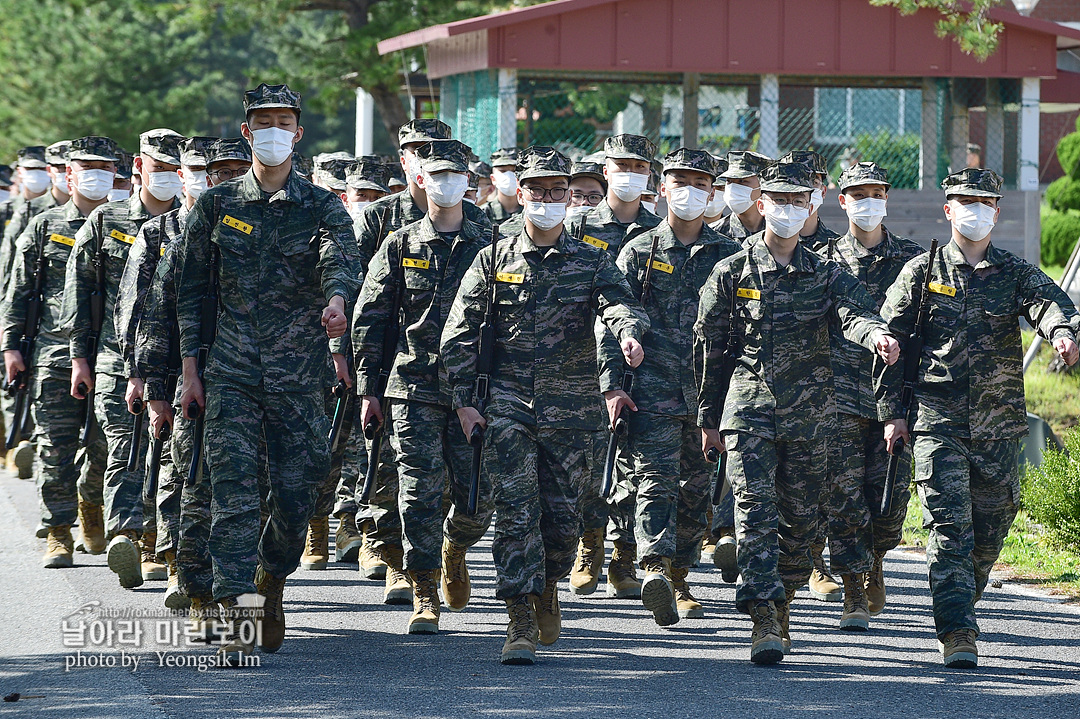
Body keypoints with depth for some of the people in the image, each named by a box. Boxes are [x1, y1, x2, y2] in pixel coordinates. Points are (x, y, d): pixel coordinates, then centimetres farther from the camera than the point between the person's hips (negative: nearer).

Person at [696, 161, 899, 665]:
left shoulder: (827, 275, 8)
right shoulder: (731, 272, 4)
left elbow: (853, 313, -12)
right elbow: (707, 347, 8)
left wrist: (877, 335, -36)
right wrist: (707, 418, 7)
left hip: (810, 412, 2)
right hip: (748, 407, -2)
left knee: (800, 514, 7)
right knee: (756, 509, -13)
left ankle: (780, 603, 26)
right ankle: (765, 622, -19)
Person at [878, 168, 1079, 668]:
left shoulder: (1014, 274, 9)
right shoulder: (921, 272, 6)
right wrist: (891, 411, 0)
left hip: (999, 425, 2)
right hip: (937, 422, -2)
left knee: (990, 531, 8)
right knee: (950, 527, -12)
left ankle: (958, 609, 29)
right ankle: (957, 634, -15)